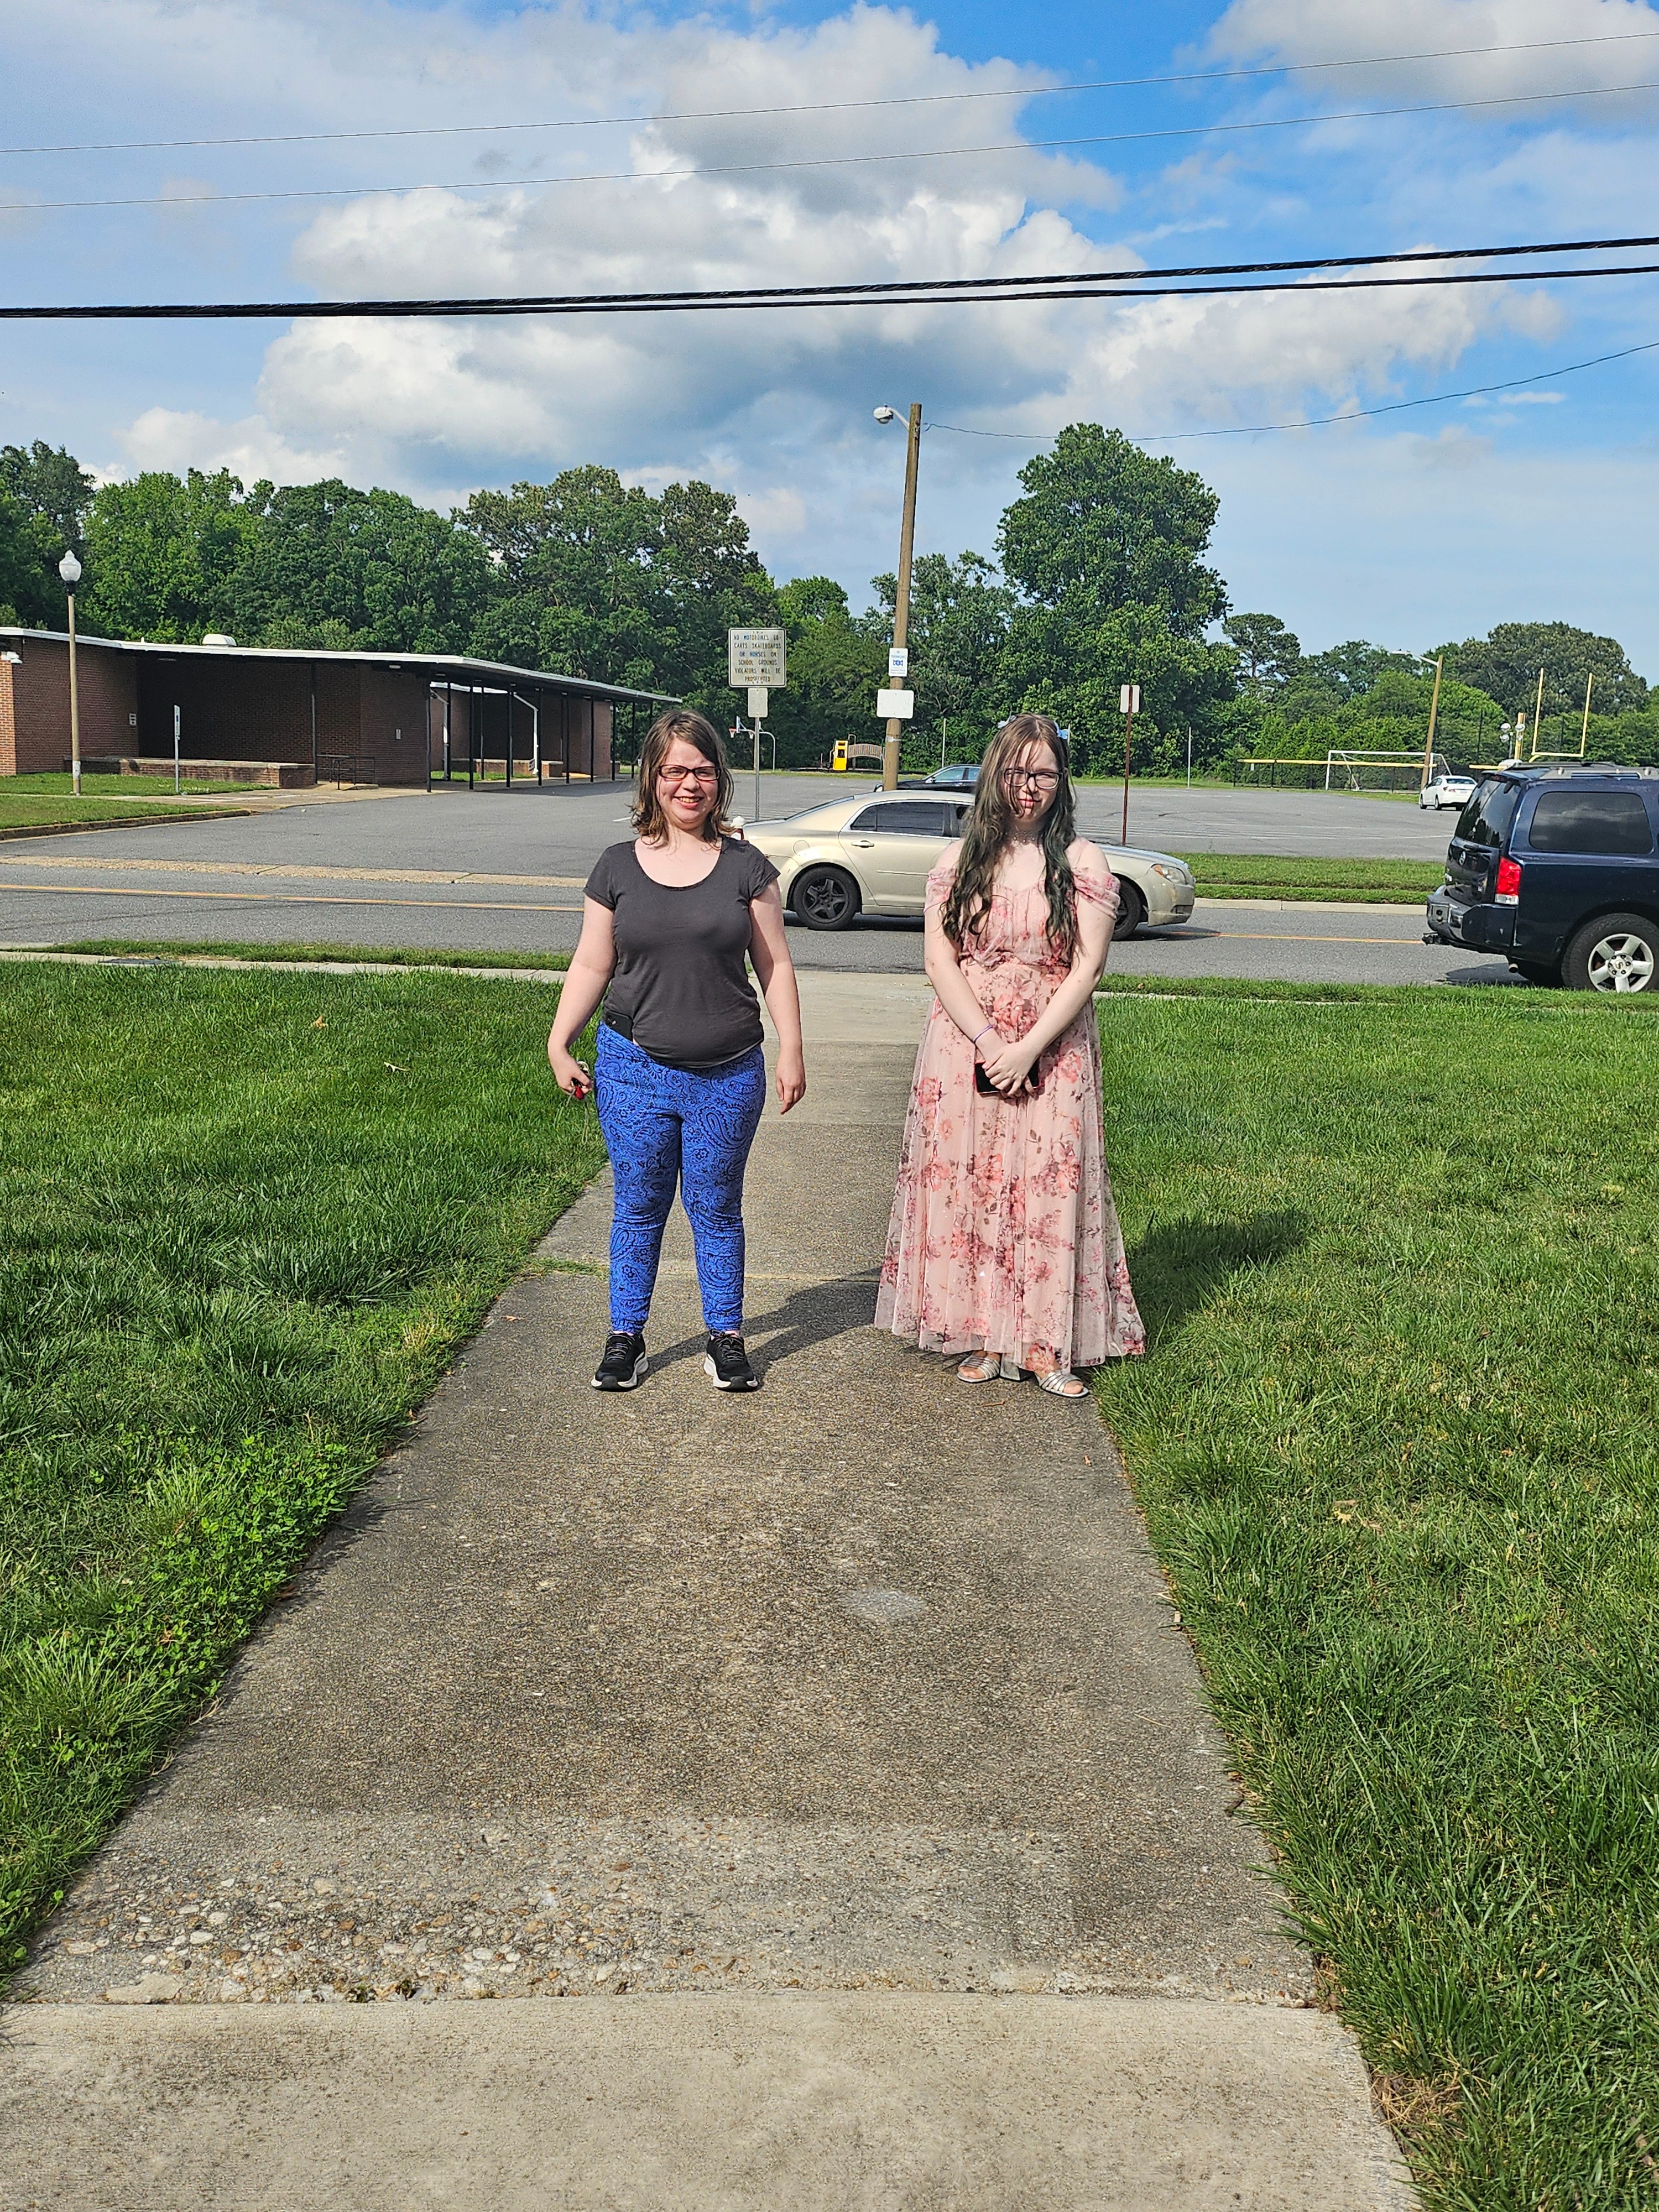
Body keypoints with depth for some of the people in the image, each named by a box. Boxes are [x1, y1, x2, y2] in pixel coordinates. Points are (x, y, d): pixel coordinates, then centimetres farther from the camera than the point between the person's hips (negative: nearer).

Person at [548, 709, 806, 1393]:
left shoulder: (746, 867, 1)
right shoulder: (618, 867, 3)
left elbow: (775, 965, 3)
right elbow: (592, 965, 6)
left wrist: (791, 1051, -1)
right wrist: (559, 1042, -2)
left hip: (727, 1076, 0)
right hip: (635, 1071, 1)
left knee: (716, 1209, 9)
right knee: (638, 1207, 9)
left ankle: (725, 1337, 22)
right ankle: (625, 1337, 22)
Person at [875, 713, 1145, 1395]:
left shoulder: (1082, 863, 0)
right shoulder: (959, 862, 6)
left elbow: (1086, 968, -7)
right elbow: (940, 961, -1)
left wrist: (1028, 1049, -15)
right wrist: (987, 1042, -13)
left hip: (1053, 1052, -2)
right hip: (963, 1047, 2)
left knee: (1049, 1187, -3)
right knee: (966, 1182, 2)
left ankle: (1047, 1343, 5)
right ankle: (983, 1337, 11)